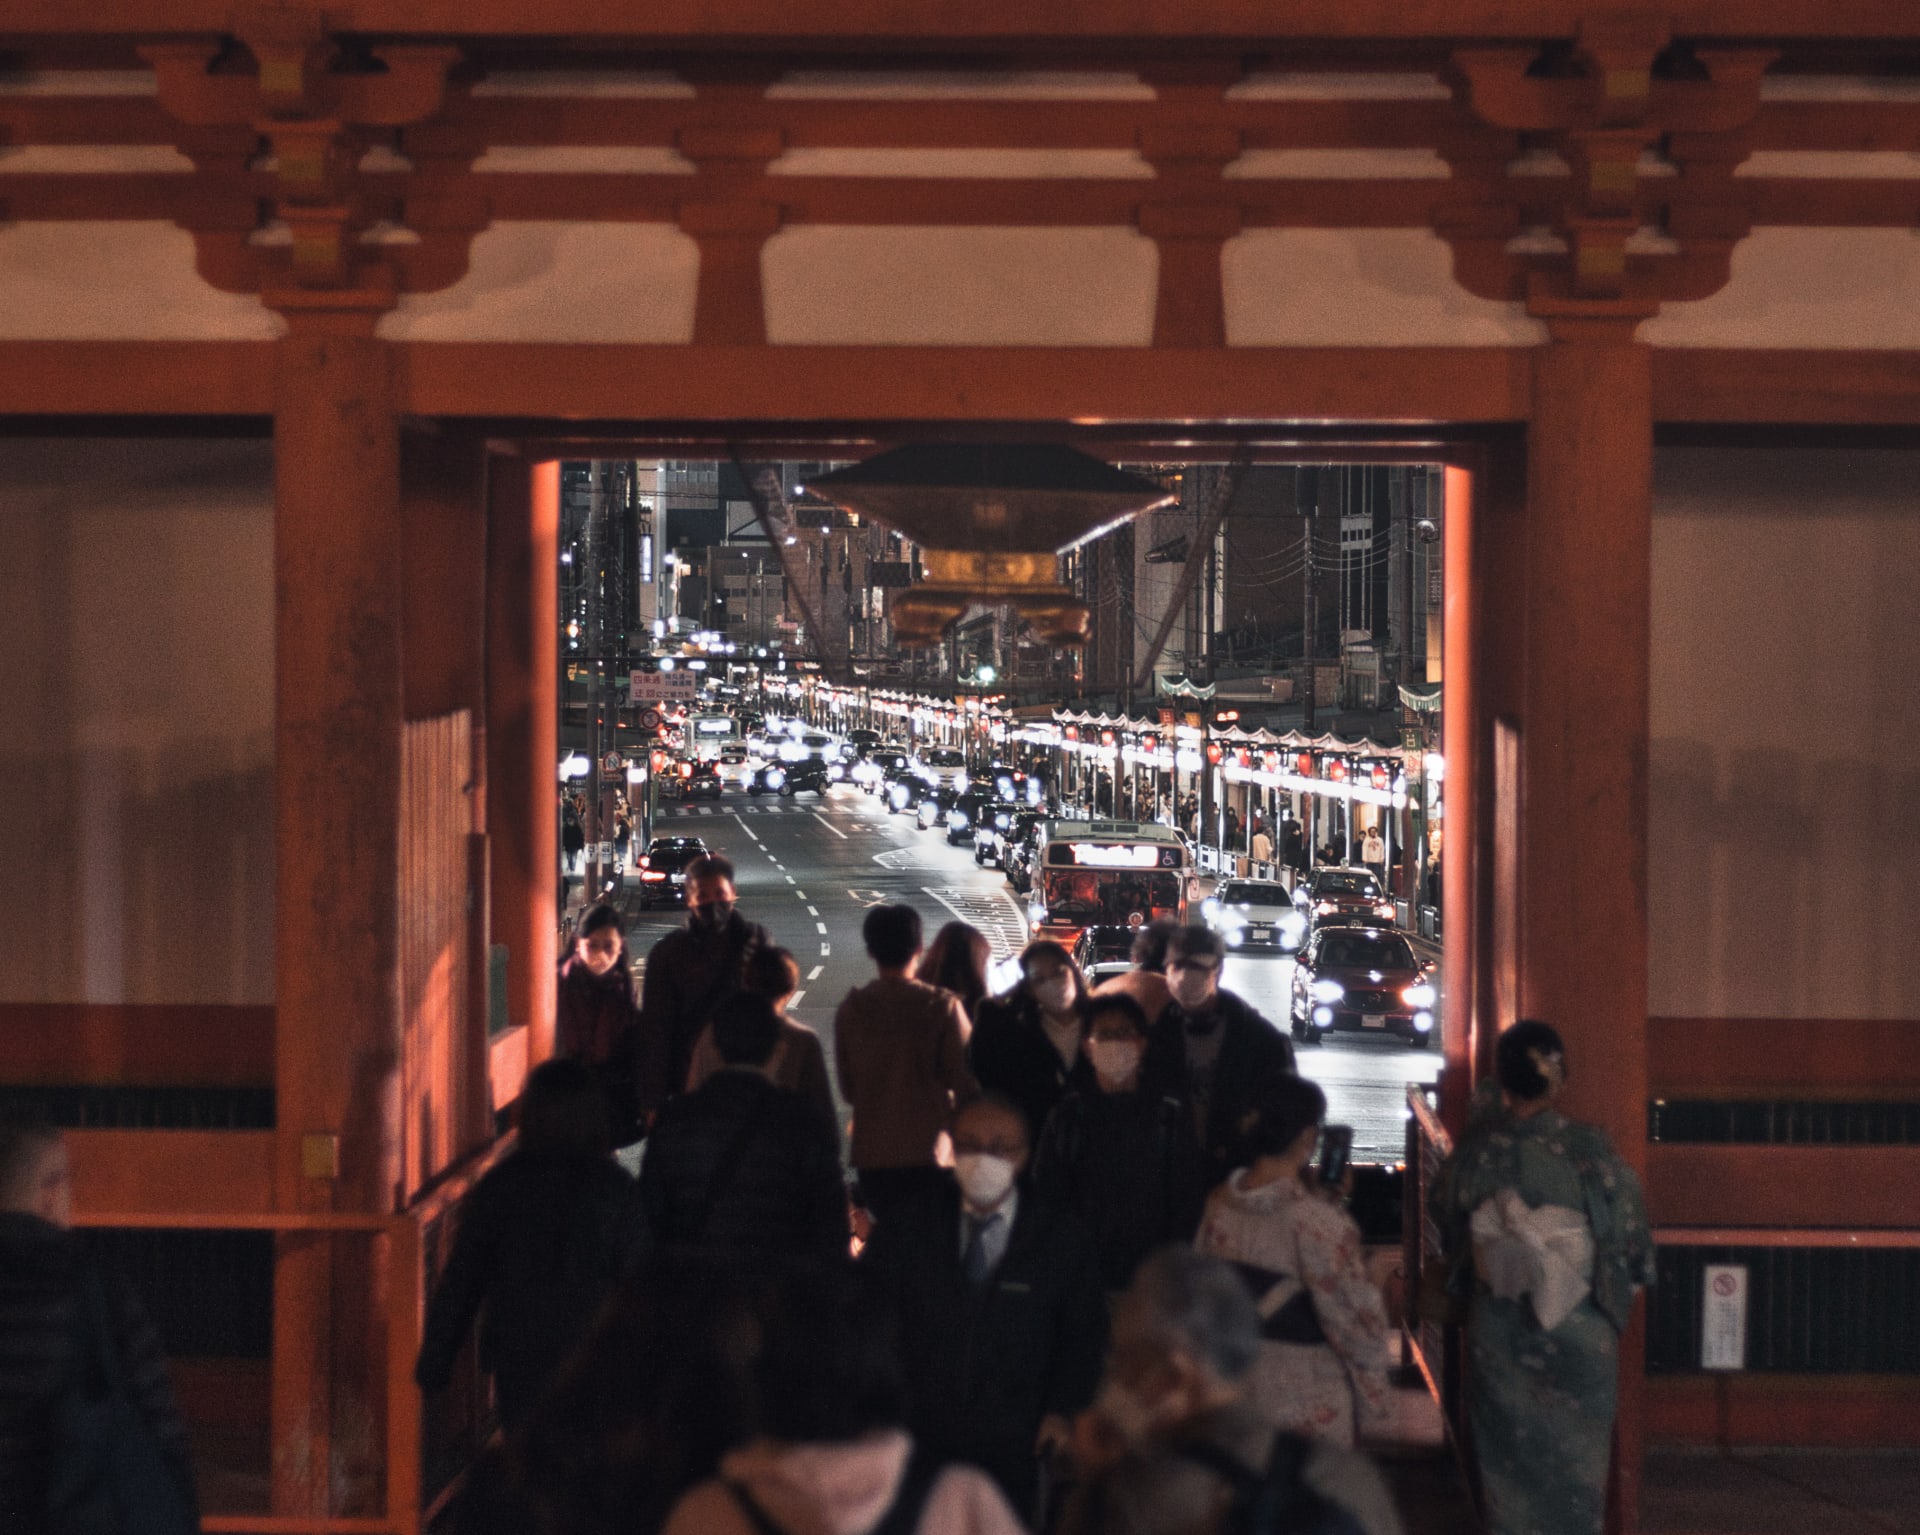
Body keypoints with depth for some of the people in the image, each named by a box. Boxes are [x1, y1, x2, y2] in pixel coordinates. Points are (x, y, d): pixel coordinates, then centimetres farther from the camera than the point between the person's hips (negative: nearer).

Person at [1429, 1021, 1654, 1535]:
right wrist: (1619, 1290, 10)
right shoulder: (1588, 1150, -16)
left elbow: (1448, 1228, 4)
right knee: (1576, 1459, 13)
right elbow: (1629, 1237, -9)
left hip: (1497, 1326, 2)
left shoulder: (1476, 1149, -9)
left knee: (1507, 1455, 15)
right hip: (1578, 1331, -2)